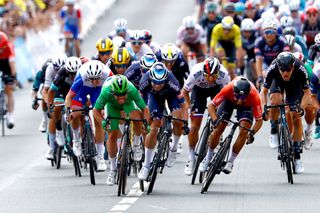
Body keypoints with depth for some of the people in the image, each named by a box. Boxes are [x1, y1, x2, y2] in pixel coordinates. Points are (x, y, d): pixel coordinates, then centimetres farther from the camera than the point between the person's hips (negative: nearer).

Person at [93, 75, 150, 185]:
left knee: (137, 116, -32)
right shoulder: (106, 92, -40)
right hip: (112, 105, 0)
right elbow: (96, 110, -27)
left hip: (128, 103, 0)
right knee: (112, 135, -6)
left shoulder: (132, 91, -40)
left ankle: (136, 145, -6)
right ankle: (113, 169, 12)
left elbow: (145, 109, -33)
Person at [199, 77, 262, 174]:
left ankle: (230, 162, -3)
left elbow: (259, 120, -28)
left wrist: (252, 133, -44)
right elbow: (211, 105, -30)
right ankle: (208, 158, 13)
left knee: (244, 131, -19)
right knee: (218, 129, -9)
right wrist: (215, 120, -45)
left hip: (246, 105, 0)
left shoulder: (254, 97, -40)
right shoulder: (228, 89, -40)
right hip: (229, 100, 0)